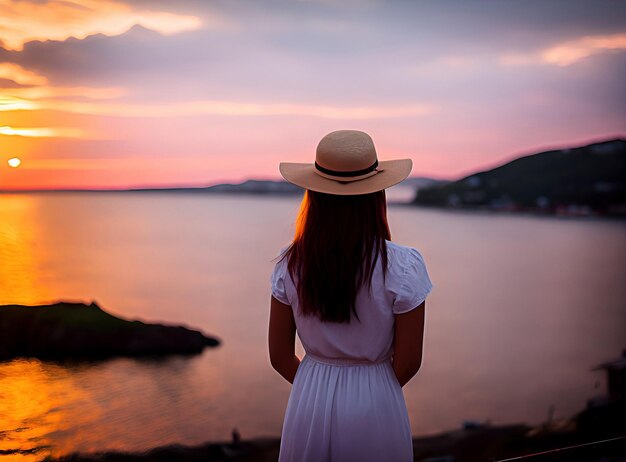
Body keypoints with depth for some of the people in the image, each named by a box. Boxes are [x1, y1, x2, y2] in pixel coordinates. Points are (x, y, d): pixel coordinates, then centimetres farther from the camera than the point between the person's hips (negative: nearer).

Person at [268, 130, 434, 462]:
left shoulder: (291, 264, -10)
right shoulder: (402, 266, -17)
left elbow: (280, 356, -2)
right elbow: (408, 362, -10)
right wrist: (374, 392, 9)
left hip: (309, 402, 2)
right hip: (374, 404, -2)